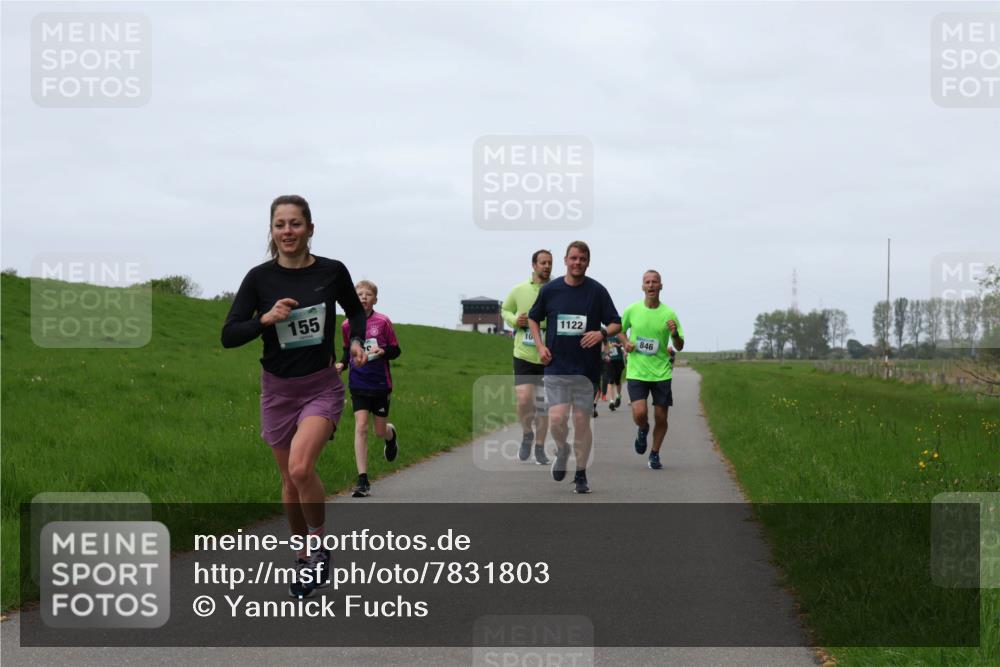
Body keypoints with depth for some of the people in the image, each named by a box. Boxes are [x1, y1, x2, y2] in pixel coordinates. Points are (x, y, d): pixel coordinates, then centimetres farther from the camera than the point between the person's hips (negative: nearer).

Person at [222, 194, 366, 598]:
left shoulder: (332, 272, -5)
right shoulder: (260, 278, -6)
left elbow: (355, 311, 15)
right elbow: (228, 336, -7)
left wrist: (356, 342, -3)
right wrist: (266, 318, -23)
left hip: (322, 387, -2)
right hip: (278, 389, 2)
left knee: (300, 468, -24)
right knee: (290, 481, 11)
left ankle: (320, 546, -1)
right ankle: (304, 558, 30)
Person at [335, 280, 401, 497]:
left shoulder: (382, 322, -6)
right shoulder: (348, 325, 1)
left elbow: (396, 350, 0)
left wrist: (382, 352, -20)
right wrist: (342, 364, -1)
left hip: (380, 384, -1)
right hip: (358, 384, 1)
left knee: (380, 431, 8)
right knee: (360, 427, -11)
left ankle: (391, 435, 49)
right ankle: (363, 481, -10)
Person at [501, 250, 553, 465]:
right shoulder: (519, 290, 0)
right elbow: (505, 310, 16)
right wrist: (514, 320, -5)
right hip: (524, 355, 0)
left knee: (543, 405, 8)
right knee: (524, 399, -14)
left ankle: (540, 447, 22)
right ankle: (527, 434, 14)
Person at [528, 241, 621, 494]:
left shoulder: (597, 291, -1)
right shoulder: (550, 290, 2)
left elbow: (616, 323, 4)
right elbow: (533, 318, 18)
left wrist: (602, 333, -18)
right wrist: (540, 345, 4)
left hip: (587, 368, 0)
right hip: (556, 367, 1)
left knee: (581, 420, 1)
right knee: (557, 418, -11)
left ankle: (581, 475, 15)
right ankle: (562, 450, 23)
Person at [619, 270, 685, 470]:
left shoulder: (669, 314, -2)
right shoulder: (632, 310, 0)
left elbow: (680, 347, 2)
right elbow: (621, 330, 19)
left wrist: (675, 334, -18)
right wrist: (626, 342, -1)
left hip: (661, 372, 1)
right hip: (636, 372, -1)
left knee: (661, 418, 3)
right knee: (640, 413, -17)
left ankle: (655, 454, 26)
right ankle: (643, 430, 20)